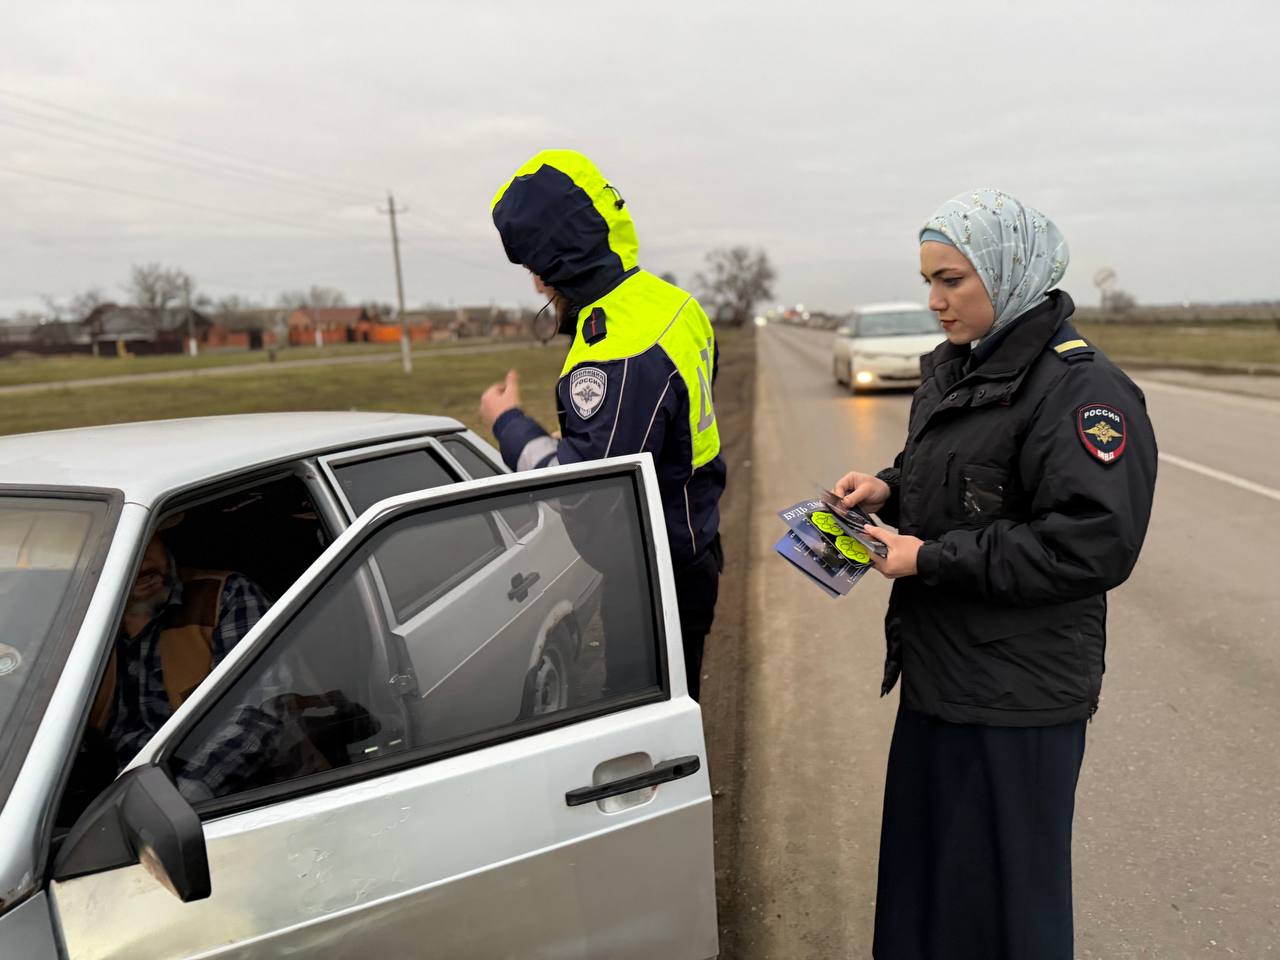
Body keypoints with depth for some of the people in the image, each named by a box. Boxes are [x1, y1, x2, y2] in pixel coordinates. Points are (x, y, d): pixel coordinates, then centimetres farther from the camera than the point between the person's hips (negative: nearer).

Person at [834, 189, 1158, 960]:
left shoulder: (1082, 389, -19)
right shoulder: (957, 369, 9)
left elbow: (1096, 544, -24)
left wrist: (934, 559, -22)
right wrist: (889, 489, 0)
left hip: (1017, 693, -8)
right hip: (939, 666, 8)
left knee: (1004, 890, 9)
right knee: (925, 865, 22)